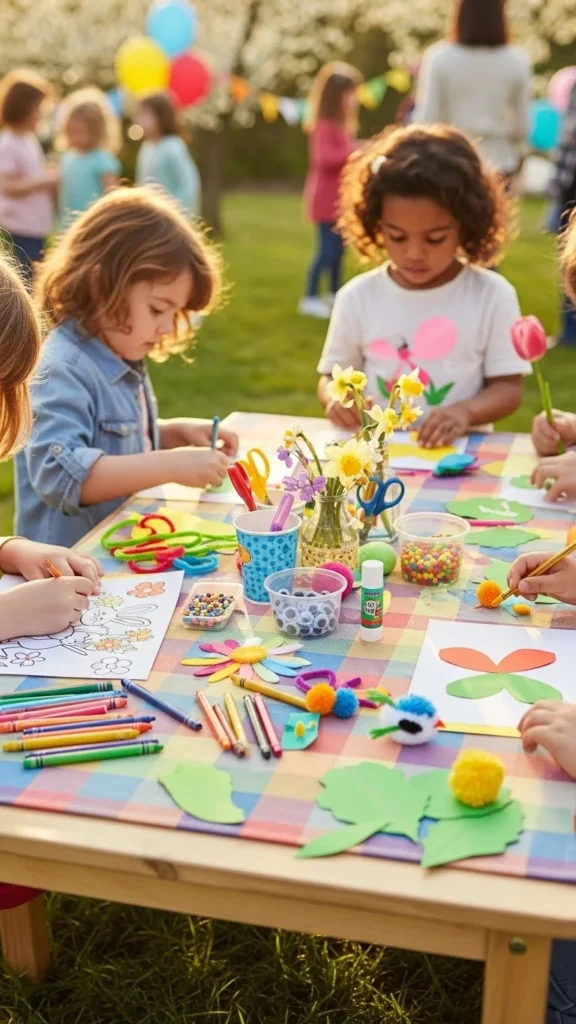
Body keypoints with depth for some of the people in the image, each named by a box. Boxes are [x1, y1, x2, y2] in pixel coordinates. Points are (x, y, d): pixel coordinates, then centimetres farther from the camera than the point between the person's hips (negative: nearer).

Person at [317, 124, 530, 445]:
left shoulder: (492, 296, -2)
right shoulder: (357, 297, 3)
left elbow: (509, 388, 0)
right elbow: (331, 377, 11)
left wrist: (466, 411, -19)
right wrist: (337, 399, -11)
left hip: (458, 453, -1)